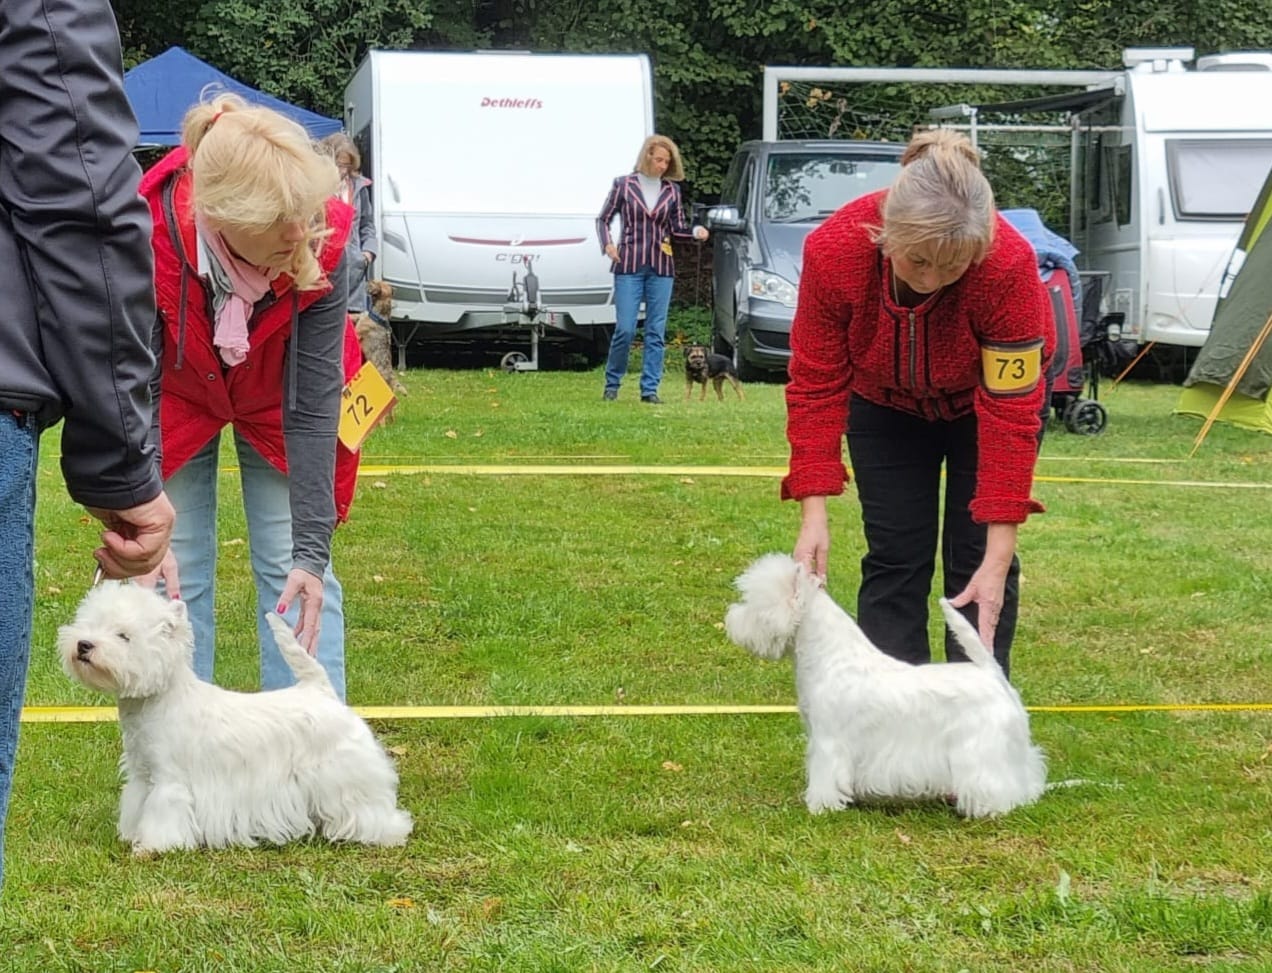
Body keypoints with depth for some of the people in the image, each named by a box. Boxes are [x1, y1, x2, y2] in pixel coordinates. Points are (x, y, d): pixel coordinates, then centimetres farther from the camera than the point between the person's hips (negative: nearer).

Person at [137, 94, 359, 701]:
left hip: (276, 400, 1)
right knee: (176, 574, -3)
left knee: (292, 569, -2)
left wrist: (311, 550, -30)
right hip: (177, 402, 0)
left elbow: (313, 401, -29)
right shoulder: (149, 234, -38)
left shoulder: (320, 242, -35)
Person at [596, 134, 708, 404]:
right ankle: (612, 384, 10)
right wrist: (607, 244, -10)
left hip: (661, 268, 3)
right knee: (625, 329, -7)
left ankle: (650, 389, 7)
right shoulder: (624, 185, 1)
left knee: (656, 331, 2)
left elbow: (678, 228, 10)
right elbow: (603, 219, 7)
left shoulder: (671, 190, 8)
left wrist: (695, 232, -10)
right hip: (629, 265, -3)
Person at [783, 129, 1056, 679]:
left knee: (974, 558, -6)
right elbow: (816, 385, -25)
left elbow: (1010, 412, -33)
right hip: (886, 402, 2)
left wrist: (999, 557, -34)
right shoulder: (834, 250, -35)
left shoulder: (1009, 263, -39)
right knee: (894, 557, -1)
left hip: (988, 395, -1)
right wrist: (813, 514, -31)